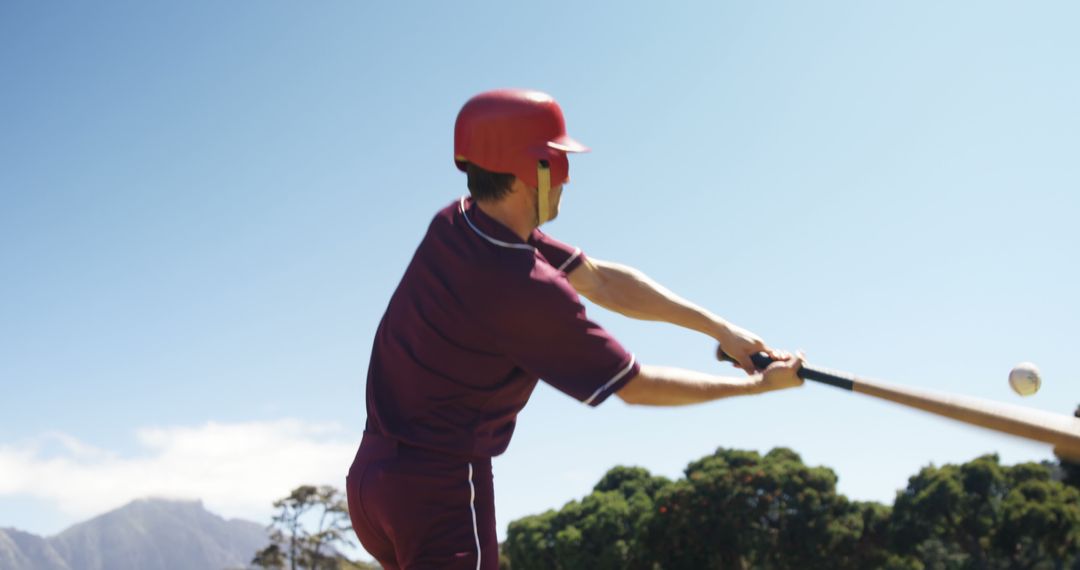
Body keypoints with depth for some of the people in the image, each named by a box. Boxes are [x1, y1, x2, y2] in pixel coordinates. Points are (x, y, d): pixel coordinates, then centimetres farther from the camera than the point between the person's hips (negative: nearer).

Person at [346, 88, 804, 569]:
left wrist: (718, 327, 5)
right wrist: (758, 385, 0)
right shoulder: (527, 291, -23)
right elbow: (637, 386, -11)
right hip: (439, 489, -9)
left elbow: (598, 279, 6)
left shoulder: (455, 224, 2)